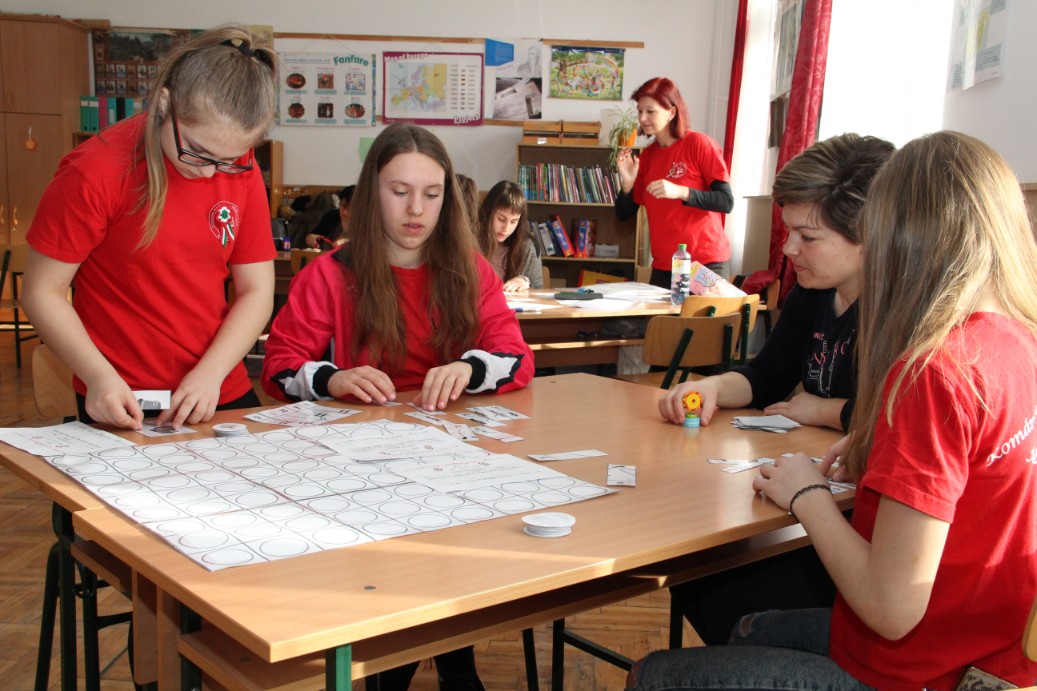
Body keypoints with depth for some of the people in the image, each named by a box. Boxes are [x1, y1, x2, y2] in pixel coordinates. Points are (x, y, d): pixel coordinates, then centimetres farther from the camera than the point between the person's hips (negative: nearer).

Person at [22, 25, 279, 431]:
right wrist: (99, 376, -22)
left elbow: (257, 291, -2)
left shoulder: (240, 169, -4)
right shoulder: (95, 173, -16)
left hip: (224, 397, 4)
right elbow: (42, 292, -10)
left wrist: (210, 374, -15)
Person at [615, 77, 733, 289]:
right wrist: (627, 182, -9)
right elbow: (624, 214, 10)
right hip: (663, 267, 5)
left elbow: (726, 202, -13)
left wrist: (680, 191, -25)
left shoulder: (699, 144, -7)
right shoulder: (645, 156, 8)